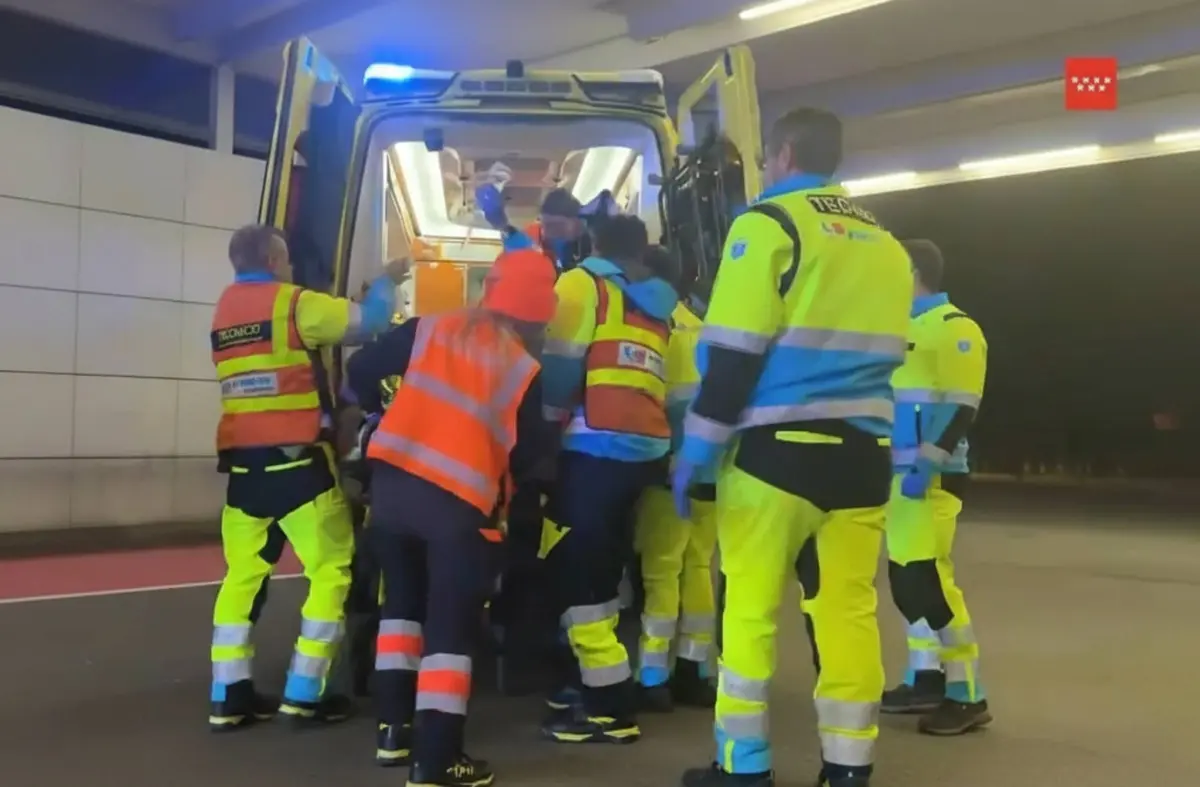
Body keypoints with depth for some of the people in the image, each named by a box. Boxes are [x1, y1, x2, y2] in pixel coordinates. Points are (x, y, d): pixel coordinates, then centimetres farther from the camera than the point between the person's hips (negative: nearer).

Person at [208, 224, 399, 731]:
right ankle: (303, 694, 4)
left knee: (243, 574, 12)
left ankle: (228, 698, 13)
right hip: (295, 464, -7)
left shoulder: (224, 311, 15)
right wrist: (385, 282, 16)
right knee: (333, 569, 3)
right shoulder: (292, 304, -7)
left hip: (243, 466, 7)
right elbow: (367, 319, -4)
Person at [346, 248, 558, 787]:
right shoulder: (524, 370, -2)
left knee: (403, 603, 23)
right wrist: (502, 480, 22)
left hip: (392, 484, 4)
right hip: (460, 504, -4)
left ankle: (394, 729, 29)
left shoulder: (430, 330, 5)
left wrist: (383, 410, 25)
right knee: (451, 630, 4)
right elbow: (528, 455, 0)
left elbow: (361, 371, 6)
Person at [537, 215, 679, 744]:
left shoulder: (584, 283, 2)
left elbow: (559, 365, -7)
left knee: (571, 569, -3)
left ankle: (611, 707, -1)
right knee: (599, 566, 19)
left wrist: (545, 424, 6)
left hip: (597, 448, -8)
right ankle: (588, 678, 30)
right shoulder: (660, 306, 20)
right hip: (646, 449, 8)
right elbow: (673, 383, 19)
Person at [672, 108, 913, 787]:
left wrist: (696, 451, -7)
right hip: (862, 453, 6)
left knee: (750, 610, 4)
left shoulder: (769, 224, -6)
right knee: (849, 611, 10)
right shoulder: (886, 243, 16)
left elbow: (734, 354, -12)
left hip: (779, 450, -6)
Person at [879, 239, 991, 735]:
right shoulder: (905, 329, 18)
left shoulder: (955, 327, -8)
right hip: (898, 473, 9)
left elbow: (961, 408, -16)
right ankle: (926, 679, 21)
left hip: (930, 476, -9)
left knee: (927, 577, -11)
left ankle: (967, 695, -3)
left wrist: (928, 462, -23)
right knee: (905, 576, 11)